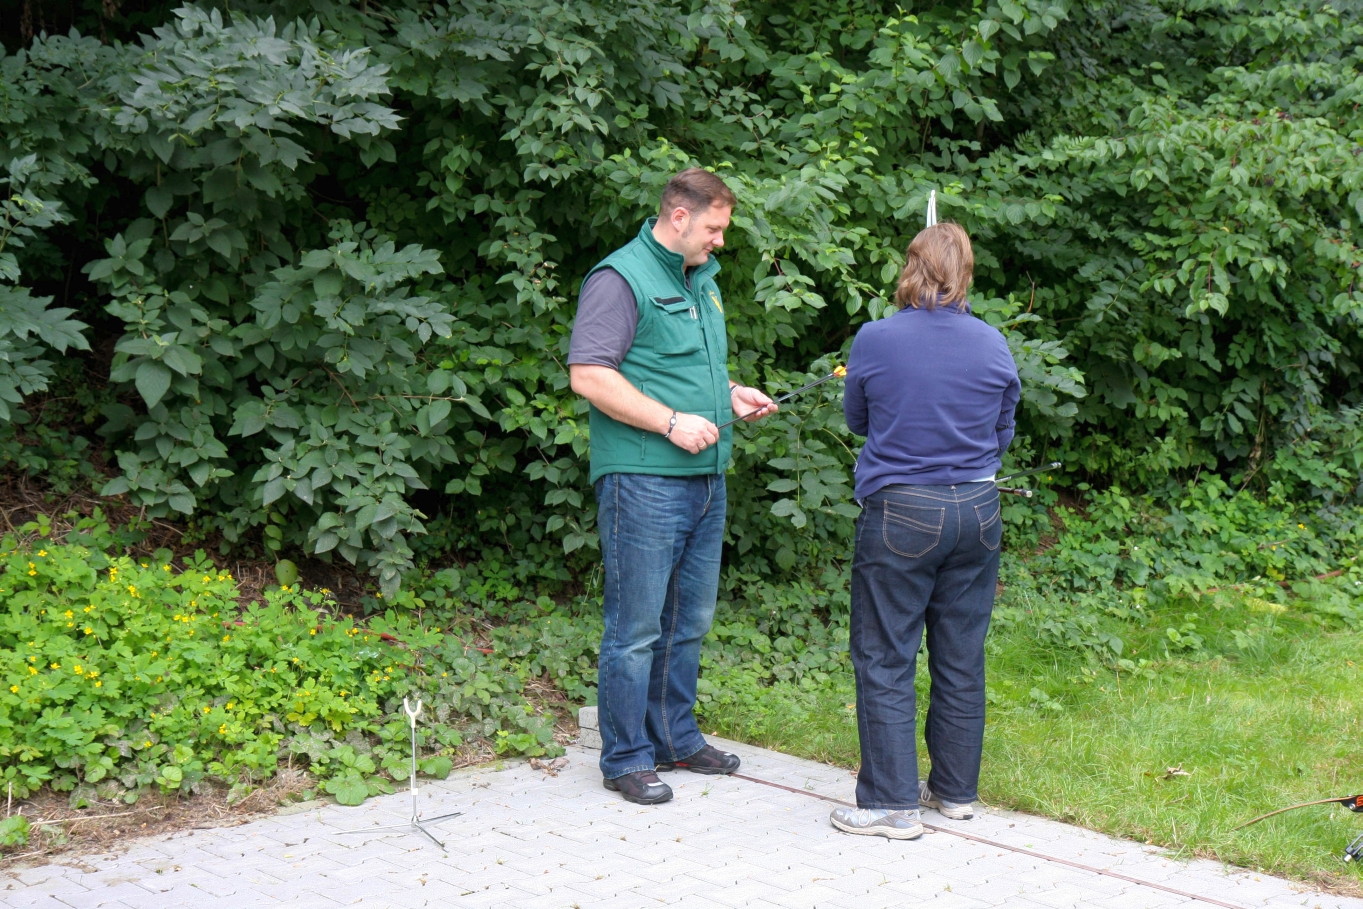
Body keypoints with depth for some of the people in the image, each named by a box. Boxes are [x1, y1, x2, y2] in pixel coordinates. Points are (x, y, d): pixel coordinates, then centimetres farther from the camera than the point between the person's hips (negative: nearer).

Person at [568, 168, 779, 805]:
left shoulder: (702, 280, 18)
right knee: (636, 628, -3)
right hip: (644, 482, -9)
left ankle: (676, 738, 29)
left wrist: (730, 393, 12)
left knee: (691, 620, 16)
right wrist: (672, 423, -19)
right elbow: (588, 374, -19)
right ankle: (626, 758, 7)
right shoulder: (621, 279, -11)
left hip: (704, 478, 9)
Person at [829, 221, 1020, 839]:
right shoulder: (993, 346, -1)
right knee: (962, 659, 14)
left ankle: (892, 804, 5)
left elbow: (857, 421, 7)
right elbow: (1003, 436, 11)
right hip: (977, 511, 4)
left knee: (886, 660, 4)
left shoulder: (875, 340, -10)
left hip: (900, 513, -4)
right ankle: (956, 790, 25)